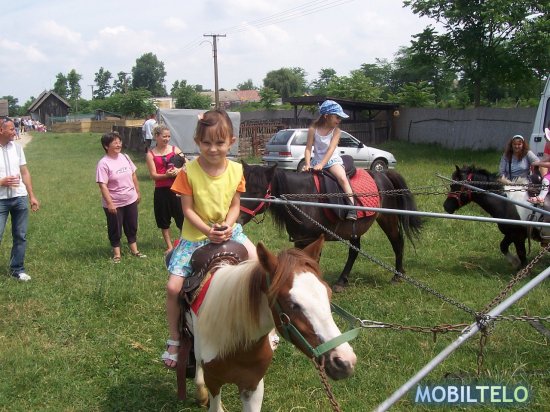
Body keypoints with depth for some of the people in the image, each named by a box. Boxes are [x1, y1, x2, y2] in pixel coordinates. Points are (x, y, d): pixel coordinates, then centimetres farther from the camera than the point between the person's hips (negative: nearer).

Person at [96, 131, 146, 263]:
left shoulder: (124, 157, 1)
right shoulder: (104, 163, -18)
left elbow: (133, 175, 11)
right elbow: (103, 185, -21)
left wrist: (137, 192, 12)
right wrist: (109, 203, -24)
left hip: (130, 200, 6)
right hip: (114, 203, -6)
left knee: (132, 226, 17)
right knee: (115, 229, 8)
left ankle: (134, 250, 32)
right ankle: (117, 254, 22)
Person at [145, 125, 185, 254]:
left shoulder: (174, 149, 2)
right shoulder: (150, 154, 0)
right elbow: (153, 175, -5)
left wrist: (178, 170, -21)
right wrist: (166, 175, -22)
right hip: (161, 190, 1)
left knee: (181, 216, 3)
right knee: (163, 219, 9)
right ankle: (169, 246, 23)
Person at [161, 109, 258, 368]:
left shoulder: (235, 170, -5)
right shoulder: (189, 172, -14)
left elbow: (235, 206, 0)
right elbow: (188, 209, -12)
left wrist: (226, 225, -19)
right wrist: (207, 230, -25)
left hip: (228, 230, 3)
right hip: (194, 236, -2)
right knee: (174, 287, -13)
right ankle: (174, 340, 11)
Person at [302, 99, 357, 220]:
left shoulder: (336, 130, -4)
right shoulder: (313, 129, -3)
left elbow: (331, 149, -15)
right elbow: (308, 149, -6)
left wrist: (321, 164, -28)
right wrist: (307, 164, -22)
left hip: (332, 160, -2)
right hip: (317, 161, 2)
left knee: (342, 178, -28)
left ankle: (352, 208, -32)